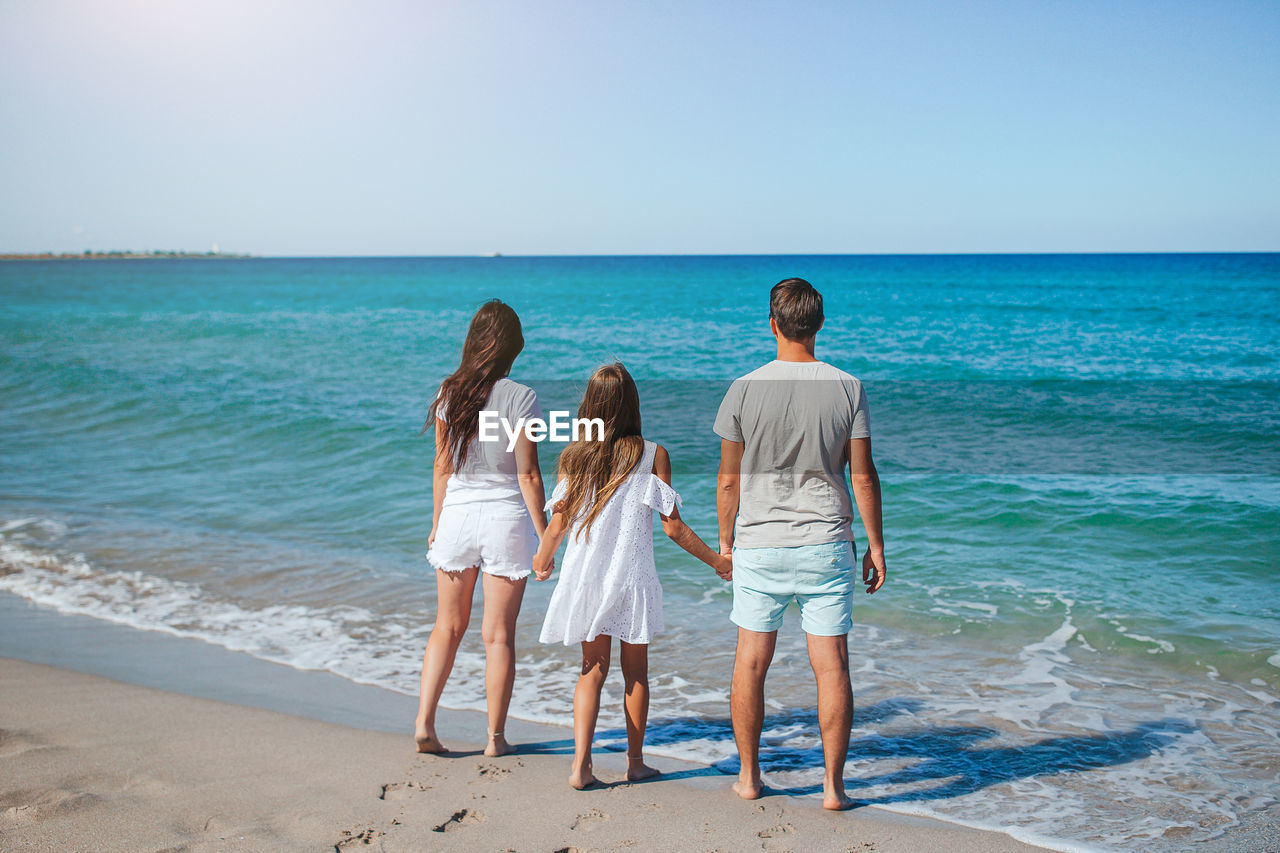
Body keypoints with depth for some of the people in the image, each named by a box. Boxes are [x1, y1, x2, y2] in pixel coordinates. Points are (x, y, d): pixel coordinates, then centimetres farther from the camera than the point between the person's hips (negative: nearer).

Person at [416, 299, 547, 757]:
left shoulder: (449, 393, 0)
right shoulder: (520, 398, -11)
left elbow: (441, 467, 4)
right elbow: (528, 476, -11)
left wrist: (436, 525, 13)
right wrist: (544, 537, -5)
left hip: (457, 513, 3)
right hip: (506, 516, -3)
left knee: (447, 627, 17)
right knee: (499, 635, 6)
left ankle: (424, 723, 11)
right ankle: (496, 737, 13)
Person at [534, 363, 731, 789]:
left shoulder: (573, 455, -3)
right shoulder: (652, 455, -9)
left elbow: (558, 523, 0)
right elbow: (673, 527, -8)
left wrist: (542, 562, 19)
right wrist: (716, 560, 5)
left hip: (585, 576, 2)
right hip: (633, 578, -2)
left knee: (592, 670, 12)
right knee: (636, 673, 13)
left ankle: (581, 765, 2)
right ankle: (635, 762, 24)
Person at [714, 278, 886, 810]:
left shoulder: (744, 391, -6)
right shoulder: (847, 389, -4)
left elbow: (729, 479, 0)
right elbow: (863, 476, -3)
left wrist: (724, 539, 13)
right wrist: (876, 545, 7)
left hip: (759, 546, 0)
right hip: (827, 546, 0)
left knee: (751, 662, 11)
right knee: (832, 665, 5)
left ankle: (748, 776, 21)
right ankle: (833, 785, 9)